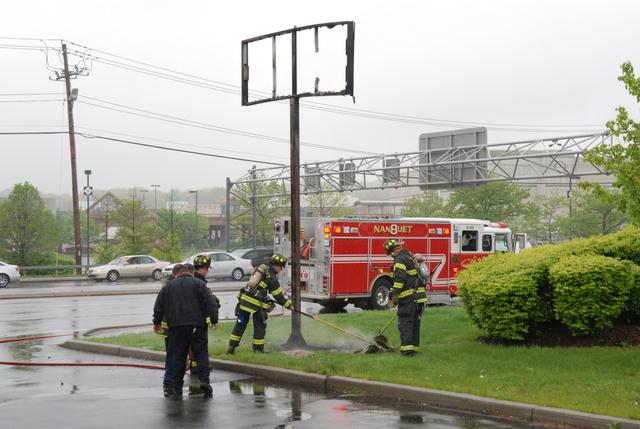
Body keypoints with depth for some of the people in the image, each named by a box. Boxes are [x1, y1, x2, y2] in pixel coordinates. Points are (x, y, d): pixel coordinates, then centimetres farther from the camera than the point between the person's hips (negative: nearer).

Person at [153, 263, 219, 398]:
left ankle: (176, 386, 8)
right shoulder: (198, 283, 3)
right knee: (201, 353, 3)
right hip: (197, 325, -2)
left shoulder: (169, 285, 12)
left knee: (177, 355, 7)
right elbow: (210, 302, -5)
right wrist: (214, 320, -4)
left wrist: (157, 322, 24)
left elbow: (159, 305, 15)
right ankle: (204, 381, -11)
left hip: (176, 326, 2)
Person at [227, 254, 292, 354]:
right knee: (260, 326, 9)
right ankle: (258, 349, 15)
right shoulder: (272, 278, -8)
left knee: (241, 323, 13)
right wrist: (288, 305, 11)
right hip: (256, 303, -6)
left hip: (244, 298, 6)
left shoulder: (260, 269, 13)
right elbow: (278, 296, -2)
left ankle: (232, 346, 13)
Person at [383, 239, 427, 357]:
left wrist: (394, 296, -17)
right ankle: (414, 346, 17)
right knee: (415, 324, 13)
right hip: (419, 296, 9)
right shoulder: (411, 256, 20)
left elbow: (399, 279, -21)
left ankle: (407, 348, -10)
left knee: (405, 323, -6)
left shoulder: (400, 260, -11)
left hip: (408, 297, -9)